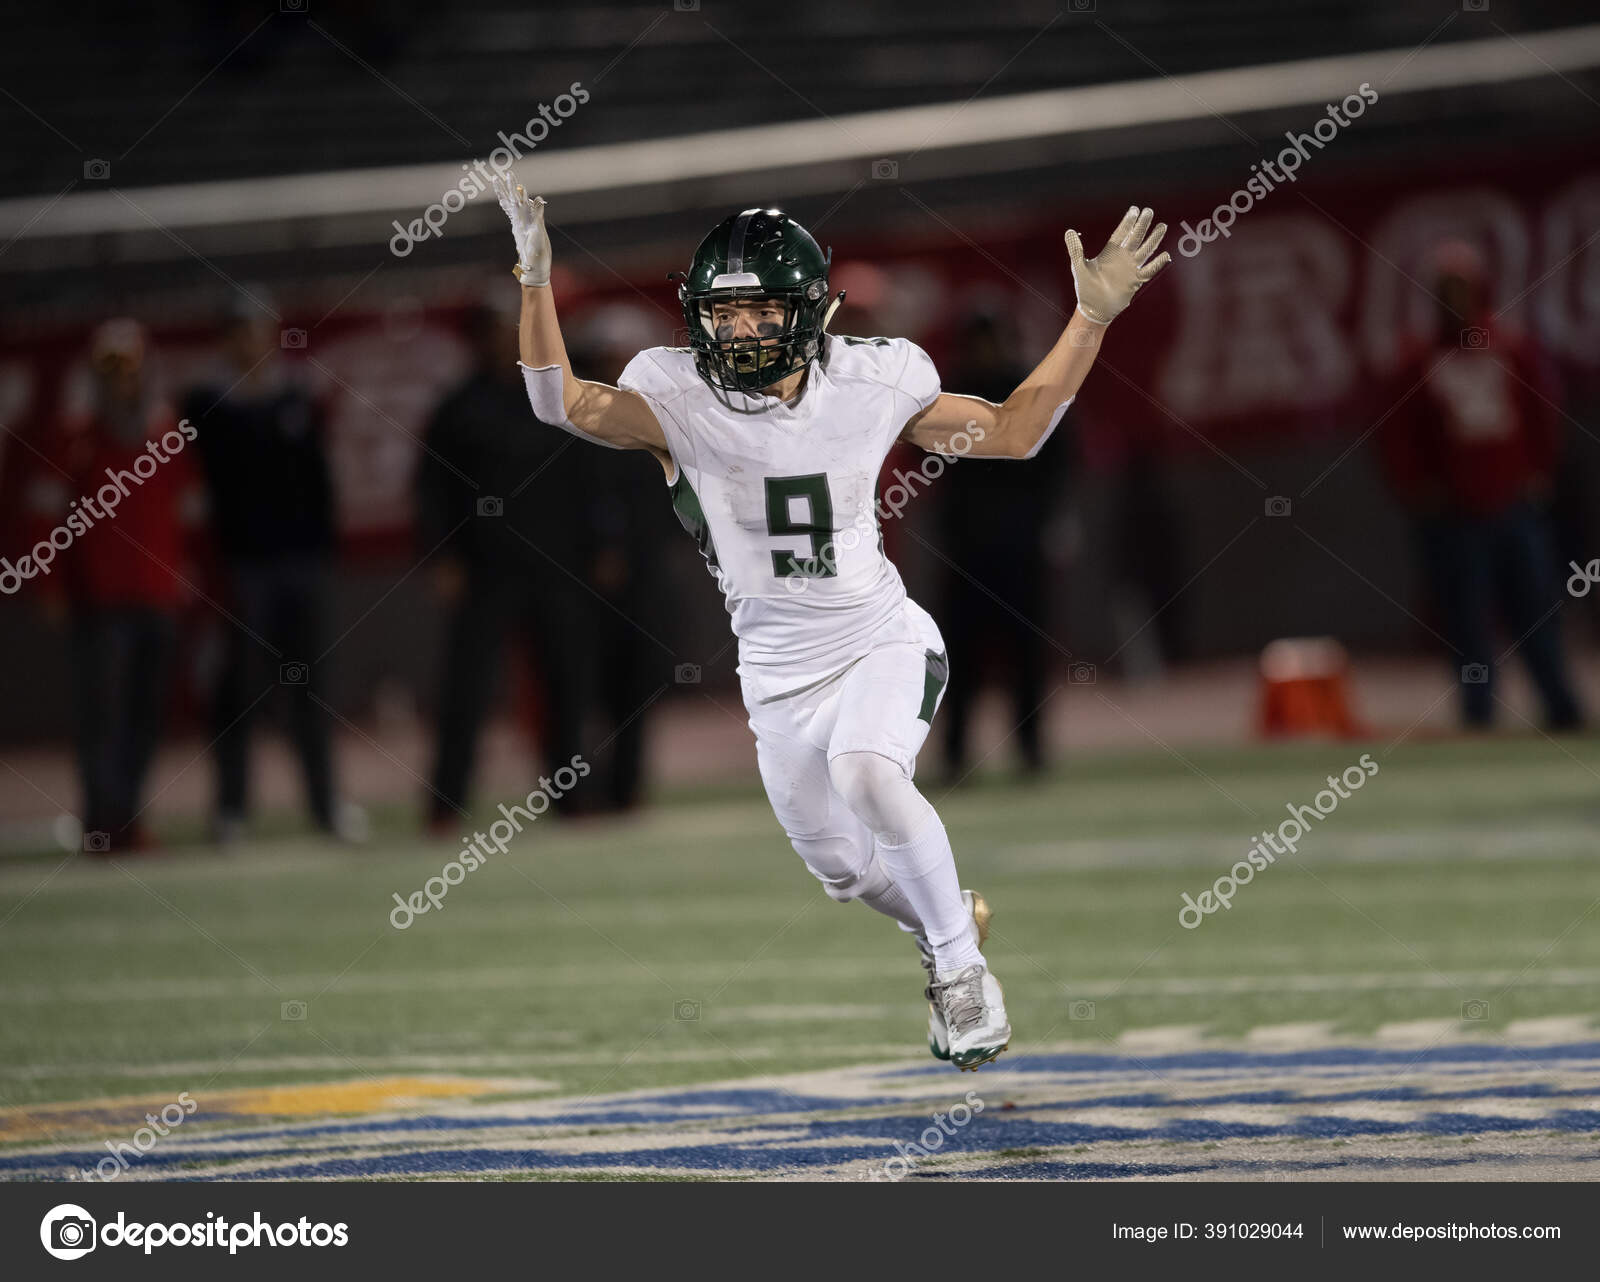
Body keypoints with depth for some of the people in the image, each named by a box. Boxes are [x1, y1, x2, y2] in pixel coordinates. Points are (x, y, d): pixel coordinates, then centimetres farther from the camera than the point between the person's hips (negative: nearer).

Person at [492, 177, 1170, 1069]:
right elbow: (562, 402, -28)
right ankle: (953, 921, 47)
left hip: (882, 641, -2)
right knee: (843, 868, 13)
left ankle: (963, 965, -15)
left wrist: (1093, 318, -4)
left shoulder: (869, 384, -8)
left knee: (866, 774, -32)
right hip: (779, 675, 2)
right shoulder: (677, 399, -12)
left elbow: (1012, 433, 3)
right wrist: (537, 281, -42)